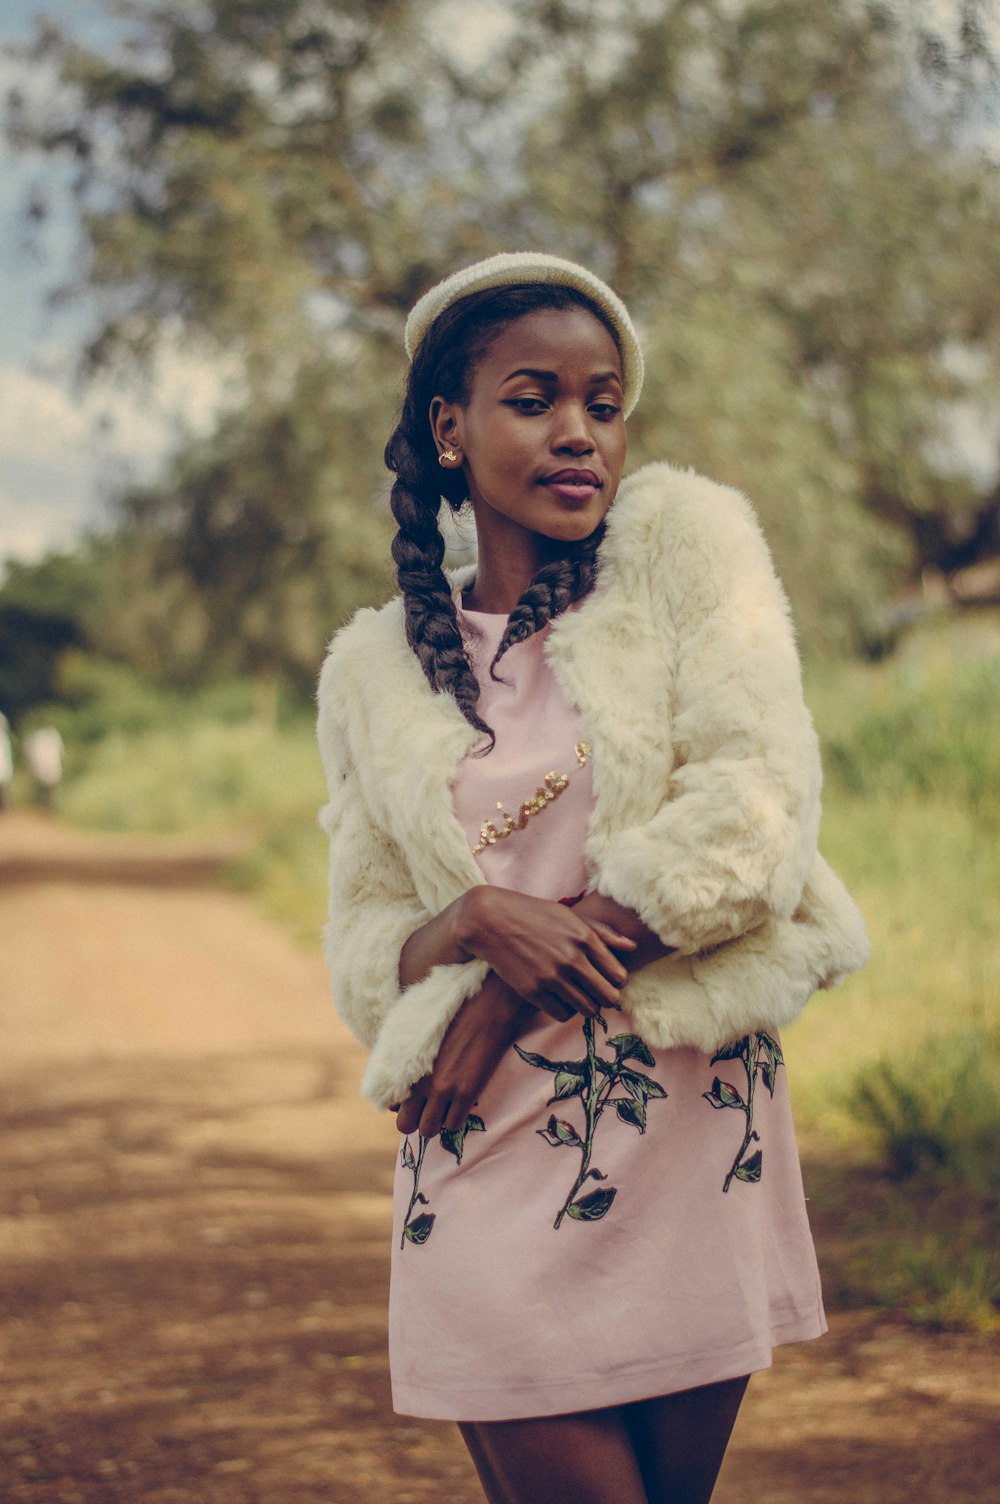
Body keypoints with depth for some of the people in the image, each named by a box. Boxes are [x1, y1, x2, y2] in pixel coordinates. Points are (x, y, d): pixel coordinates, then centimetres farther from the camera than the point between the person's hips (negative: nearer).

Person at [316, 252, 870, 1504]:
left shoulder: (684, 540, 2)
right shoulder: (375, 671, 8)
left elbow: (758, 813, -9)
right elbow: (365, 956, 8)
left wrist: (517, 991, -8)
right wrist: (478, 919, -16)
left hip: (694, 1141, -1)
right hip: (492, 1167, 1)